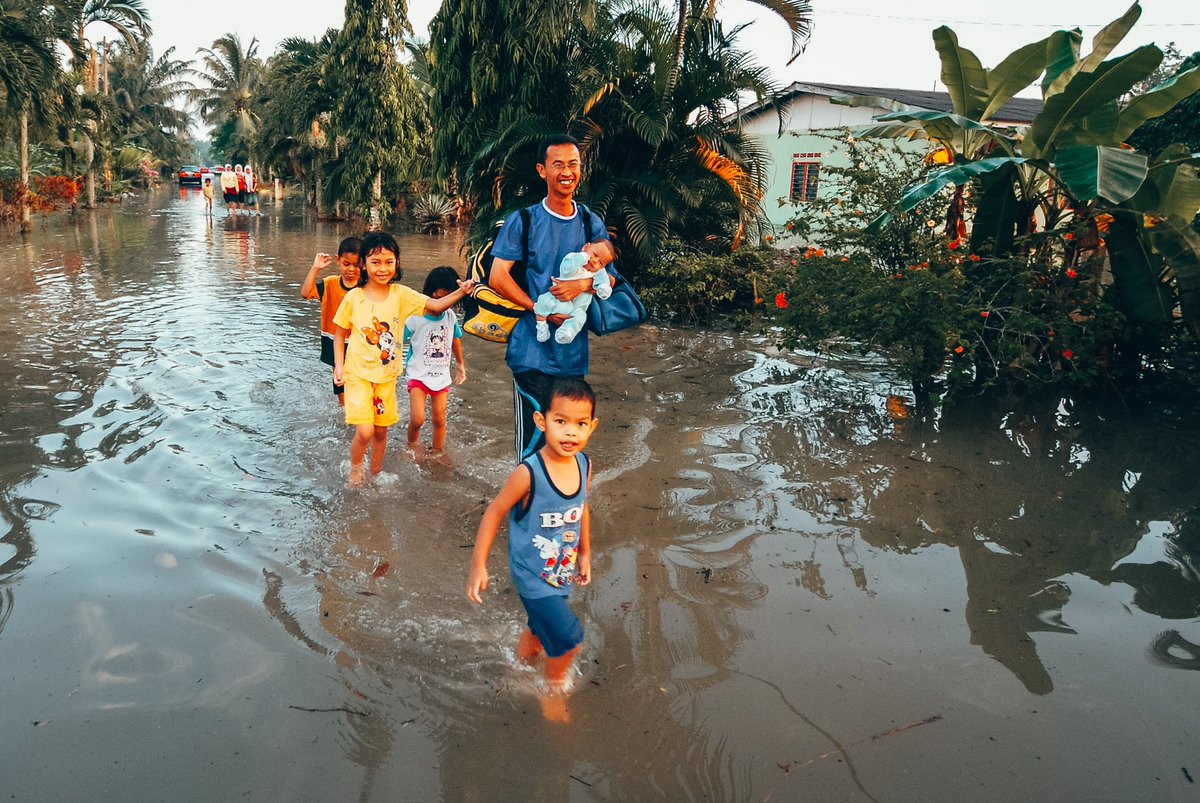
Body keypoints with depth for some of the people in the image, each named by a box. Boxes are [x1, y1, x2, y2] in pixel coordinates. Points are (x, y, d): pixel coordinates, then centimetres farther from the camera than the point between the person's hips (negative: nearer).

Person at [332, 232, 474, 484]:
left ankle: (376, 473, 37)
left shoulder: (400, 294, -6)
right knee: (364, 431, -11)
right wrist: (339, 366, -6)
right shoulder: (354, 297, -9)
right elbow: (340, 334, 1)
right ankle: (354, 473, 16)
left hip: (387, 375, 3)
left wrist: (461, 292, -32)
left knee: (381, 430, 14)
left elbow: (436, 305, -16)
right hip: (358, 373, -2)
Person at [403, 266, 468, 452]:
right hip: (419, 375, -4)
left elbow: (455, 339, 15)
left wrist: (460, 364, 26)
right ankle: (411, 447, 15)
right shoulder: (415, 318, -17)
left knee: (440, 420, 10)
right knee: (417, 419, -14)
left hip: (441, 376, 4)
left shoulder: (450, 316, -4)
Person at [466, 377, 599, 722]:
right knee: (569, 638, -9)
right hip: (532, 575, -6)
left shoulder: (584, 465, -12)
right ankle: (553, 690, 21)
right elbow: (494, 512, -18)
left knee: (540, 631, 26)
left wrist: (585, 553, 16)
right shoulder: (528, 473, -30)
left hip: (562, 574, 6)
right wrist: (478, 565, -15)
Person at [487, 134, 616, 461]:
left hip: (575, 352, 4)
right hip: (532, 349, -4)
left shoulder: (591, 223, 9)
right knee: (533, 439, -3)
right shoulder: (523, 221, -2)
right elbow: (497, 277, -8)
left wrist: (584, 284, -19)